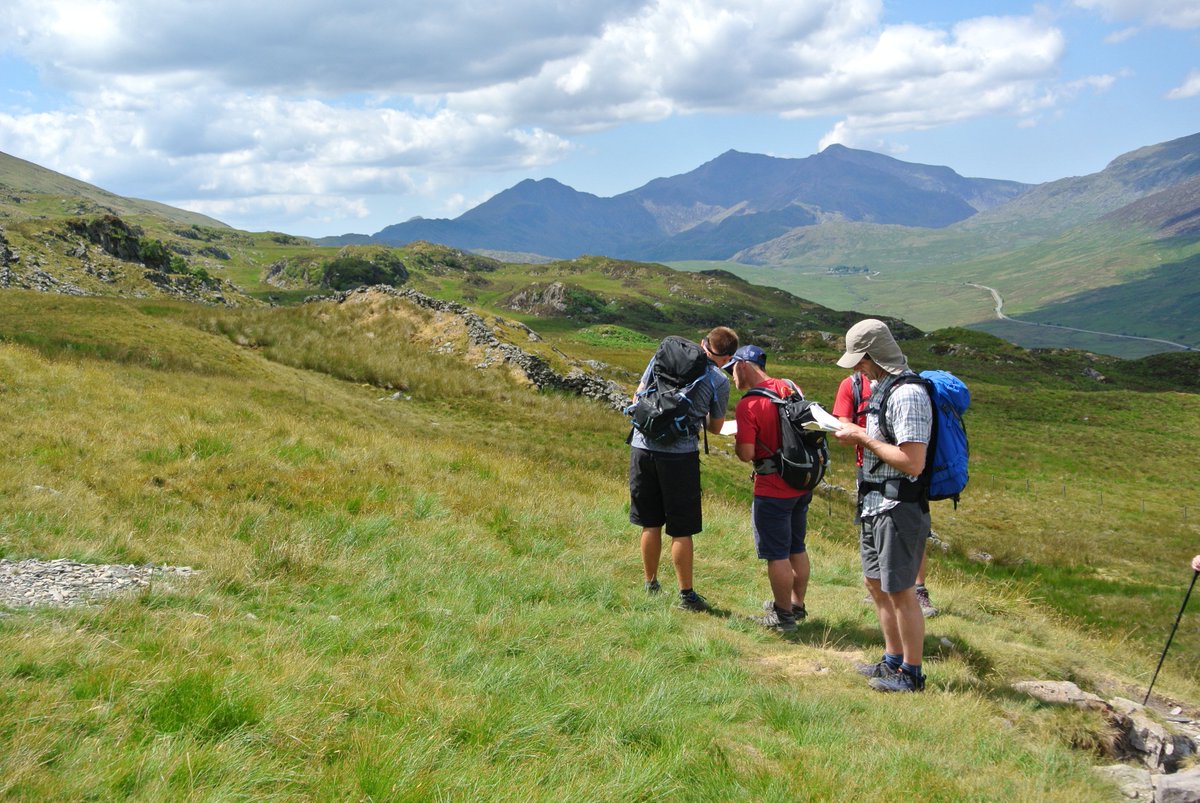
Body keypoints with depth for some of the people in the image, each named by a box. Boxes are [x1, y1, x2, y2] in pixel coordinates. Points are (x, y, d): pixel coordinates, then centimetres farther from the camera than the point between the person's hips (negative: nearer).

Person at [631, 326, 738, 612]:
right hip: (680, 454, -4)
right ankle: (686, 594, 14)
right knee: (681, 529, 6)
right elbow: (715, 427, 12)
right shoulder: (719, 380, -1)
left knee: (650, 524, 15)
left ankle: (651, 586, 27)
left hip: (643, 446, 4)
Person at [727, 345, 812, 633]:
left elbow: (746, 454, -21)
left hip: (773, 491, -8)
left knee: (777, 555, 4)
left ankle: (783, 615, 13)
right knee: (797, 548, 19)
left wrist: (736, 441, 0)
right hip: (803, 484, 8)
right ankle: (796, 604, 32)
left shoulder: (748, 405, -19)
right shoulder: (791, 388, 3)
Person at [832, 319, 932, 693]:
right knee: (876, 583, 18)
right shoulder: (881, 388, 12)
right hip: (875, 507, 10)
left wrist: (864, 438, -18)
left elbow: (912, 463, -26)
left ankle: (911, 673, 12)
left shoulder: (908, 395, -20)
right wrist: (858, 436, 4)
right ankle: (893, 660, 32)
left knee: (900, 591, 0)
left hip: (899, 508, -10)